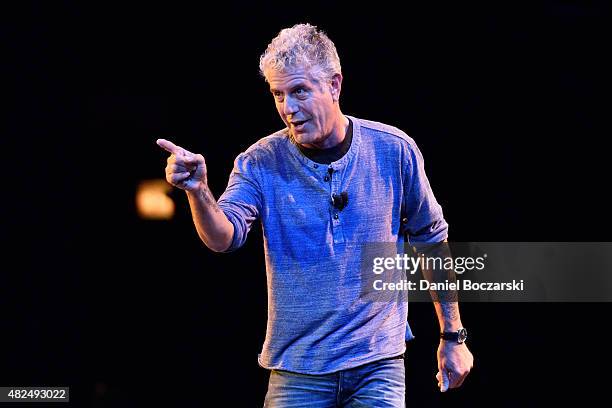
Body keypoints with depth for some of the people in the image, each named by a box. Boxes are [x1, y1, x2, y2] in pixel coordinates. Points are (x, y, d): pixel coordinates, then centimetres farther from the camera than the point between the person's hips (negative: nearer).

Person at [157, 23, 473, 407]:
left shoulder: (394, 150, -3)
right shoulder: (261, 163, -5)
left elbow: (431, 239, 8)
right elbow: (223, 238, -20)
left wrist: (453, 336, 11)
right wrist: (198, 191, -41)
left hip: (378, 365, 0)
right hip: (297, 372, 0)